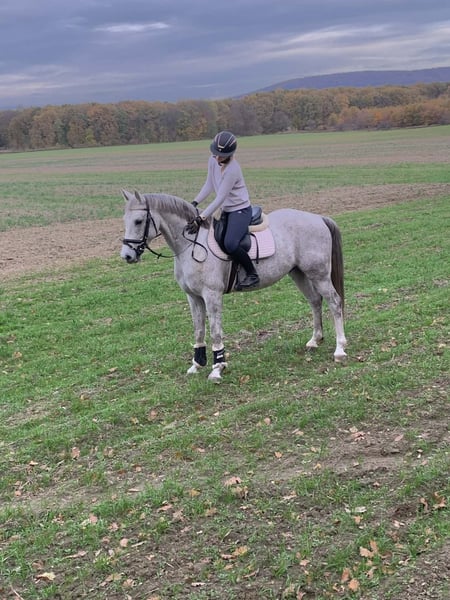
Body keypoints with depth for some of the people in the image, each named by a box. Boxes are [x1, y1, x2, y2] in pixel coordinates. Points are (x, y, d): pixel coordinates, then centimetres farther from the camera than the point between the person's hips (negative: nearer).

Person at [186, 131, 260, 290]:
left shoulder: (232, 170, -25)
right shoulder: (213, 160, -1)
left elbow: (220, 199, -26)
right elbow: (209, 185, 11)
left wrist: (200, 218, -29)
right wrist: (195, 203, 0)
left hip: (240, 210, -9)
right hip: (226, 210, 9)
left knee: (230, 244, -28)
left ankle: (252, 274, -11)